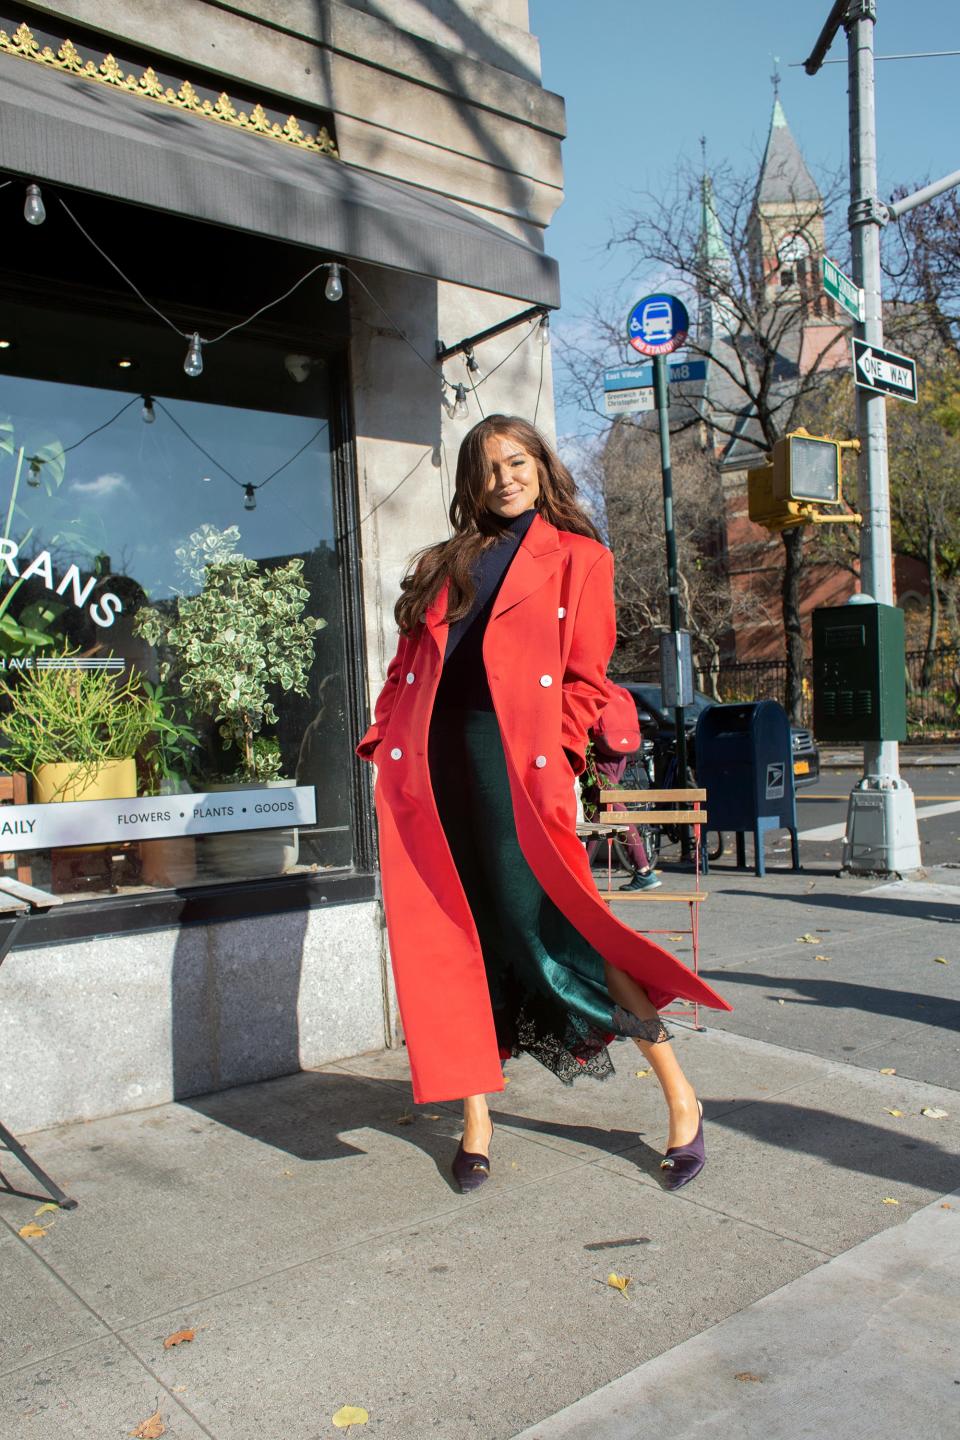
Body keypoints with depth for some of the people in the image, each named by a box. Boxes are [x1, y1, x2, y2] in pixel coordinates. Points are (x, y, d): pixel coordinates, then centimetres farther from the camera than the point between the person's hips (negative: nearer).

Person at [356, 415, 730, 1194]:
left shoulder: (579, 558, 10)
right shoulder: (444, 565, 22)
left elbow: (585, 679, 2)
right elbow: (407, 667, 19)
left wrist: (555, 756, -10)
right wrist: (384, 742, 6)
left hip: (512, 756, -4)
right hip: (430, 759, 5)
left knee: (552, 921, -8)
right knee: (452, 934, 6)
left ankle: (680, 1097, 9)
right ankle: (476, 1116, 21)